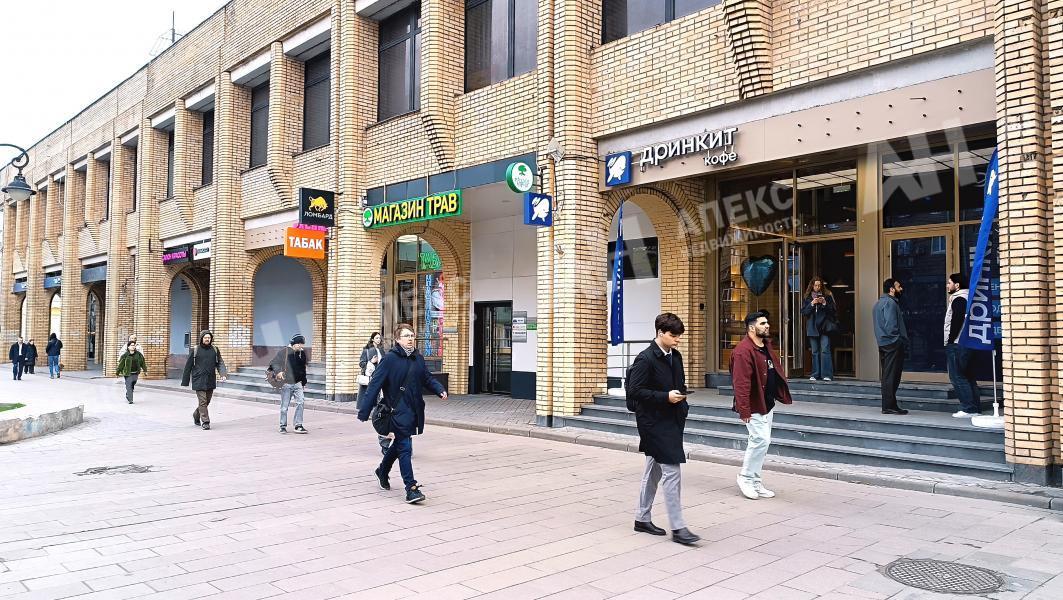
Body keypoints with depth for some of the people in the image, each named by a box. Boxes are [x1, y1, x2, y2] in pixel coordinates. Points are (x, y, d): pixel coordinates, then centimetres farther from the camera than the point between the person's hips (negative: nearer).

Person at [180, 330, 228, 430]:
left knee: (207, 401, 13)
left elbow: (220, 363, 7)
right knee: (202, 401, -9)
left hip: (210, 381, 4)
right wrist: (185, 381, 3)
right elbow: (188, 366, 3)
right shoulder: (195, 350, 0)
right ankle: (205, 422, -5)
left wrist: (223, 374, -12)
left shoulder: (215, 350, 8)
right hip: (199, 381, -4)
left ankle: (196, 415, 38)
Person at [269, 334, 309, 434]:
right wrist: (278, 371, -19)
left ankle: (298, 426, -5)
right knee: (284, 406, 3)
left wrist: (304, 382, 22)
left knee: (300, 403, -10)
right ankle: (283, 426, 17)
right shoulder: (284, 351, -3)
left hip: (298, 383, 3)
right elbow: (274, 362, -2)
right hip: (286, 383, -3)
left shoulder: (302, 353, 12)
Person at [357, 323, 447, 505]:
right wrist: (364, 411, -17)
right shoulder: (390, 359, -12)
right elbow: (374, 384, -14)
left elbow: (427, 378, 16)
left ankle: (382, 471, 46)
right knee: (405, 447, -8)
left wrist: (440, 390, -4)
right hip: (398, 410, -7)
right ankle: (411, 488, -6)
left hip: (414, 410, 7)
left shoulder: (418, 358, 7)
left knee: (400, 444, 22)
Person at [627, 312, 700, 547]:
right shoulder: (645, 359, -15)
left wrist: (682, 401, 5)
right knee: (672, 472, -9)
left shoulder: (675, 356, 10)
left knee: (654, 471, 16)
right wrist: (666, 397, -22)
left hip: (672, 421, 9)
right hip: (654, 422, -9)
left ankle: (642, 518, 29)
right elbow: (635, 390, -18)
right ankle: (678, 528, -1)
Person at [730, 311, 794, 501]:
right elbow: (741, 382, -25)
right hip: (754, 406, -10)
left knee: (761, 442, 13)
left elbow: (775, 370, 23)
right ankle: (746, 478, 6)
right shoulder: (743, 350, -21)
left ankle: (755, 483, 23)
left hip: (768, 404, 10)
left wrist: (782, 393, 16)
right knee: (761, 440, -12)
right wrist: (743, 410, -27)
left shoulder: (767, 346, 11)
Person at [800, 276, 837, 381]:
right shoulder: (807, 298, 9)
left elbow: (834, 310, 3)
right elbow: (803, 312, 3)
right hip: (812, 328, 2)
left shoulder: (827, 296, 4)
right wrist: (812, 304, -10)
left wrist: (825, 303, -12)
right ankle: (815, 374, 9)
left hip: (824, 327, -2)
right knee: (815, 352, 5)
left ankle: (826, 375, -9)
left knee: (825, 350, -9)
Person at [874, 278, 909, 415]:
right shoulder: (890, 303, -13)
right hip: (892, 344, -10)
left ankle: (887, 406, 16)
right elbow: (891, 325, -21)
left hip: (883, 344, 10)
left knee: (886, 376, 12)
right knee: (892, 377, -7)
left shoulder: (879, 302, 18)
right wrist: (901, 341, -14)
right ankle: (890, 406, -6)